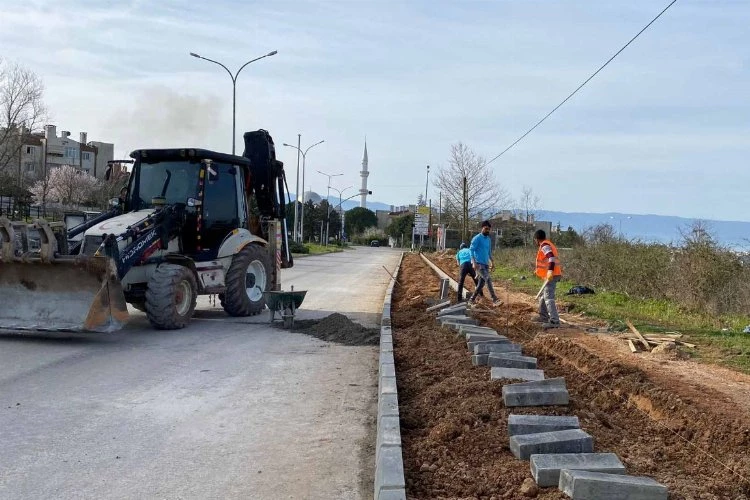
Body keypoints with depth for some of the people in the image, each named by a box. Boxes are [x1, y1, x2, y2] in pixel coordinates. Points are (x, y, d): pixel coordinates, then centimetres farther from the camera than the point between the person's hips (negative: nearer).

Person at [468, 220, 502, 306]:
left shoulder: (489, 239, 15)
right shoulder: (477, 238, -8)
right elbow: (471, 250, -13)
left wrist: (492, 262, 17)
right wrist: (474, 262, -22)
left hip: (486, 264, 8)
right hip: (478, 264, -8)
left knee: (481, 283, 7)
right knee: (488, 279, -20)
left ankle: (472, 299, 20)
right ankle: (494, 300, -25)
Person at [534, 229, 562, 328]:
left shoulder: (544, 246, -10)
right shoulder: (548, 245, 20)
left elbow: (552, 257, -26)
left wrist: (550, 270, -36)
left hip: (551, 275, -11)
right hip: (552, 275, 11)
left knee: (548, 297, -17)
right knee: (543, 296, 22)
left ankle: (554, 321, -24)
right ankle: (543, 317, 33)